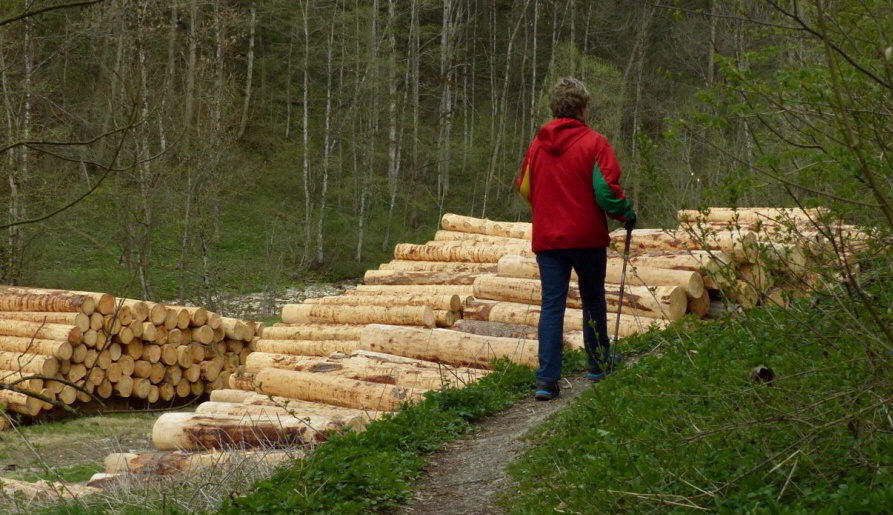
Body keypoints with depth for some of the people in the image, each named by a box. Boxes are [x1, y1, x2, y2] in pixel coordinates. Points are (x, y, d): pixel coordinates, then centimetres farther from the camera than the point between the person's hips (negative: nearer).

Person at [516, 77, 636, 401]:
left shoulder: (537, 144, 4)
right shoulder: (593, 143, -9)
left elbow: (524, 187, 13)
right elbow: (606, 189, -14)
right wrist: (626, 214, 4)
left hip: (546, 237, 3)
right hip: (587, 235, -3)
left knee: (551, 305, 2)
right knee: (593, 300, 16)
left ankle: (547, 379, -8)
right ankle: (598, 365, 28)